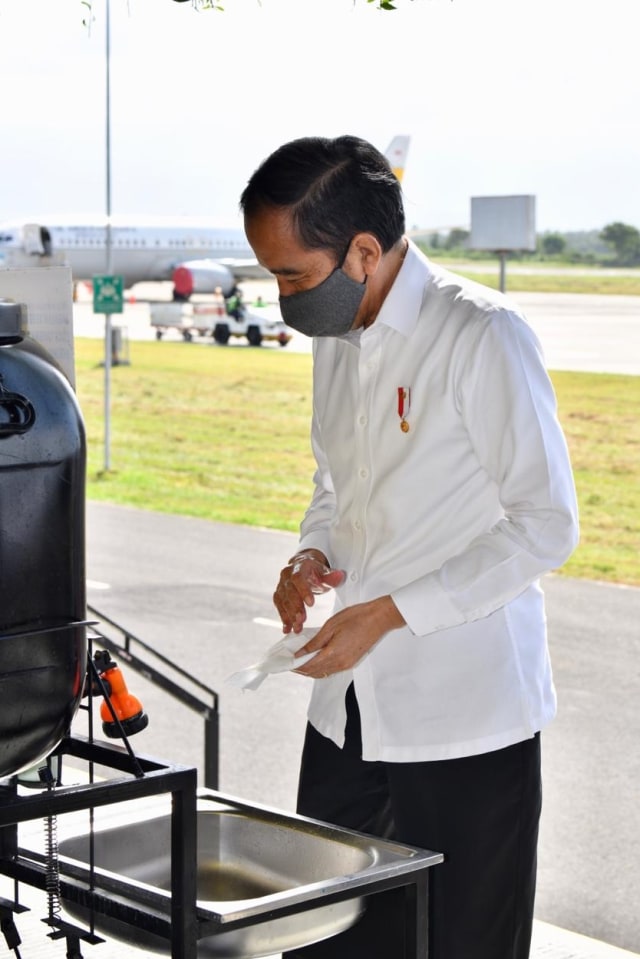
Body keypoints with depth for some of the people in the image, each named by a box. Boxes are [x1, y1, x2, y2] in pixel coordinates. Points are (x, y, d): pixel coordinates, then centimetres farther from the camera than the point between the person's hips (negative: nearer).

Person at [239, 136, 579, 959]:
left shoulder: (483, 336, -16)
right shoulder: (335, 336, 9)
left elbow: (545, 526, -16)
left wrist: (390, 613, -18)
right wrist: (314, 555, 0)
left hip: (466, 710, -7)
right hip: (349, 703, 7)